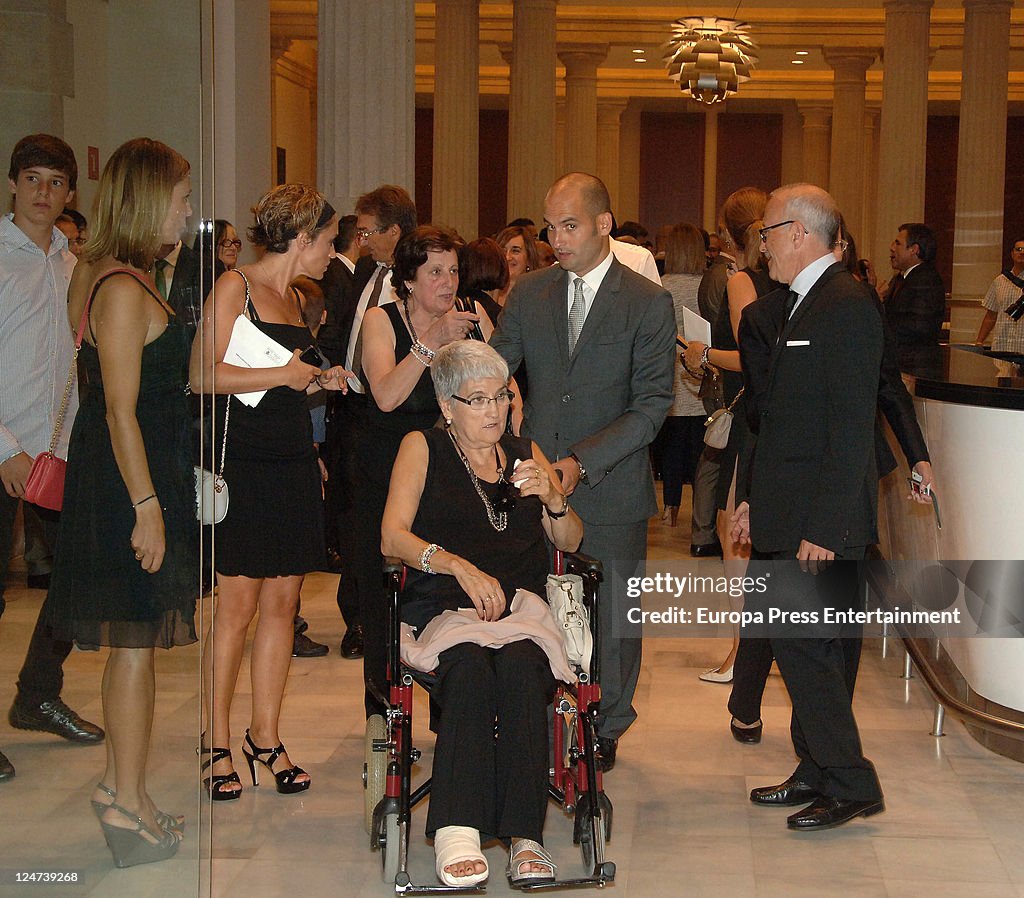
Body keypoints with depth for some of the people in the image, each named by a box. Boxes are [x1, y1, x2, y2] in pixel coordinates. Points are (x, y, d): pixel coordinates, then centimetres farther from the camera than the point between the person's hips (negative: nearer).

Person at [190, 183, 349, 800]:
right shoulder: (235, 288, -5)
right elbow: (205, 375, -15)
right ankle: (218, 743, 6)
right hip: (246, 458, -7)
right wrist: (286, 374, -11)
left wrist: (320, 381, 8)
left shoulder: (294, 298, 19)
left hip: (294, 460, 7)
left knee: (283, 602, 7)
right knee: (238, 605, -4)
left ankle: (266, 735, 15)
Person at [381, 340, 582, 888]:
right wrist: (459, 566, -17)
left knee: (520, 665, -34)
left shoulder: (526, 453, 23)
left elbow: (571, 543, 20)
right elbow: (393, 536, -1)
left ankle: (523, 834, -36)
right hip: (443, 603, -2)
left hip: (519, 603, 2)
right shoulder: (422, 448, 13)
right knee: (469, 664, -37)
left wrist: (553, 498, -2)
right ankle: (457, 831, -42)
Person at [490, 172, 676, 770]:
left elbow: (652, 404, -10)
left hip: (610, 490, -2)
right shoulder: (529, 294, 8)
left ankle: (605, 731, 27)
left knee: (611, 617, 9)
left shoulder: (649, 304, -4)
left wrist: (583, 462, -19)